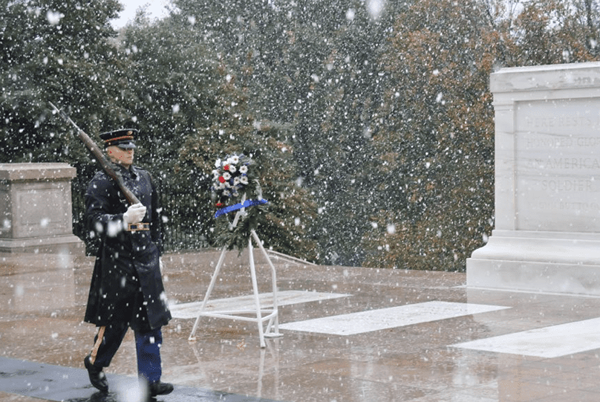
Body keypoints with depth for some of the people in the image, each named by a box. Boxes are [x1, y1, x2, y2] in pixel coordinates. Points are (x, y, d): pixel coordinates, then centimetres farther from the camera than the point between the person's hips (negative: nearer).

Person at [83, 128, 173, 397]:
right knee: (115, 319, 4)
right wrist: (124, 220, -31)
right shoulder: (102, 182, -8)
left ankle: (150, 380, 9)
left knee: (150, 319, 4)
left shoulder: (144, 177, 13)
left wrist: (156, 253, 18)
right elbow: (94, 221, -17)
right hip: (117, 260, -6)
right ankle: (95, 363, 29)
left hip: (146, 258, 6)